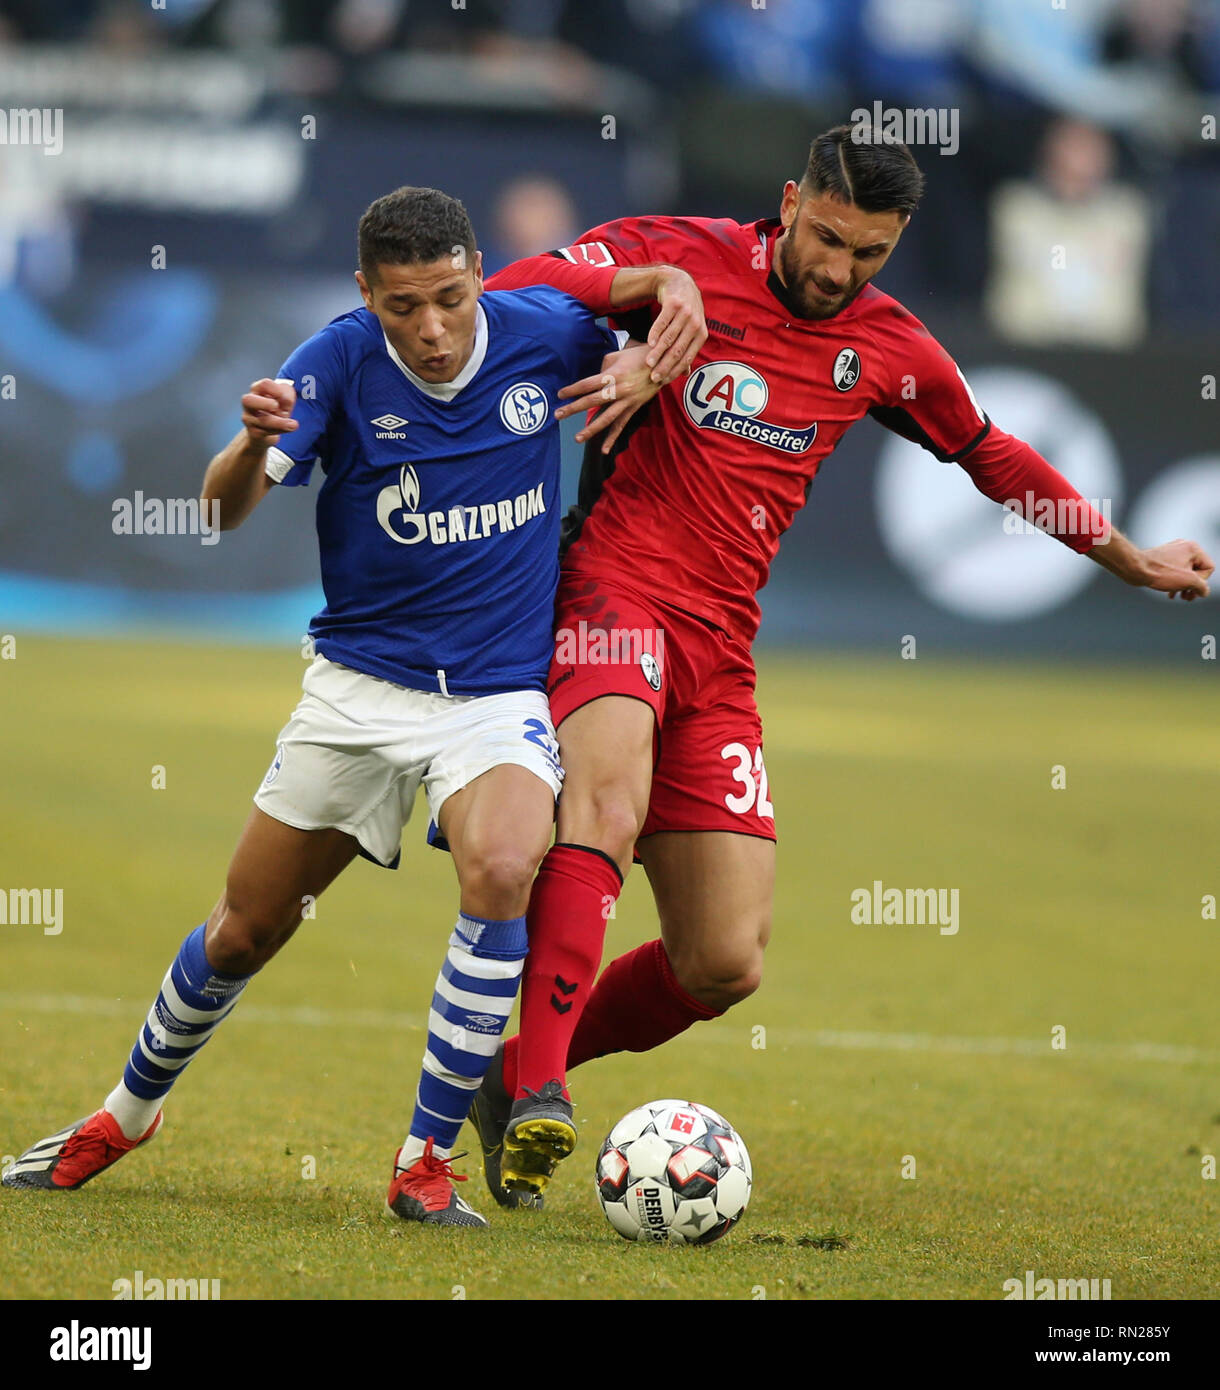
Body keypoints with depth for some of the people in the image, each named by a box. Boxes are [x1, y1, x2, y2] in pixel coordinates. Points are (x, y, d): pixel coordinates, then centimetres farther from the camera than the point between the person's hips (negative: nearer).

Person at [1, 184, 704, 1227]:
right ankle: (126, 1116, 37)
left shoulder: (539, 331, -9)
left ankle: (428, 1160, -19)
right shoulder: (339, 362, -14)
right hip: (358, 685, 0)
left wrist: (674, 286, -10)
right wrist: (252, 446, -45)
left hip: (500, 697, 0)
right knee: (243, 932, 9)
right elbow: (223, 509, -23)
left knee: (503, 870, -30)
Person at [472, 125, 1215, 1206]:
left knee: (725, 967, 0)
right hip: (615, 589, -5)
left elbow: (994, 457, 28)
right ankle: (536, 1104, -39)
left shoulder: (890, 351, 12)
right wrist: (631, 350, -23)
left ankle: (518, 1071, 20)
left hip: (720, 646, 5)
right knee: (607, 809, -35)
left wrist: (1131, 559, 35)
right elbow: (518, 290, -7)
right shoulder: (693, 258, -1)